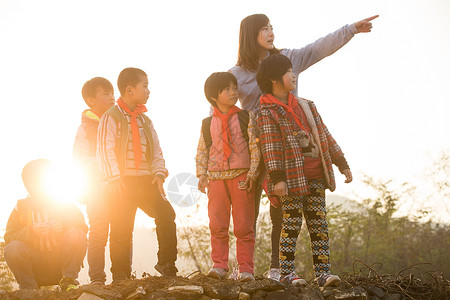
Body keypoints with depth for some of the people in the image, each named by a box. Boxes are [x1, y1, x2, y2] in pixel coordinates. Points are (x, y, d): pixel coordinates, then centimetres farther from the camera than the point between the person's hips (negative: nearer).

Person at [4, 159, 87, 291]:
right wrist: (32, 231, -24)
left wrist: (64, 225, -24)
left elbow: (83, 227, -3)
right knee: (12, 249, -28)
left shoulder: (64, 204, 9)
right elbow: (9, 237, -5)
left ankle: (68, 281, -13)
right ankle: (28, 287, -9)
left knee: (75, 235, -25)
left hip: (60, 263, 0)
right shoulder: (21, 208, 7)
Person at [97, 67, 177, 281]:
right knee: (121, 229, -4)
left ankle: (166, 264, 6)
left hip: (146, 180, 6)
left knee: (166, 214, -5)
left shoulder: (145, 120, 19)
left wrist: (159, 173, 4)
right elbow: (105, 150, -10)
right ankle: (120, 274, 5)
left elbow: (156, 150, 21)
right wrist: (115, 179, -18)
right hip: (123, 183, -6)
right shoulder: (111, 117, -3)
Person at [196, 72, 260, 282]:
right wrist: (202, 175, 2)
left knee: (243, 226, 0)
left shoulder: (245, 118, 4)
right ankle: (219, 265, 8)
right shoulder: (208, 123, 8)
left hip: (241, 177, -2)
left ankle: (245, 268, 3)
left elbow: (255, 146, 1)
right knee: (217, 226, 1)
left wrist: (252, 171, -8)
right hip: (216, 178, 2)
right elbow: (201, 152, 13)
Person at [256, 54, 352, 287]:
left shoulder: (306, 106, 16)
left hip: (315, 178, 6)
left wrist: (342, 163, 15)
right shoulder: (267, 112, -5)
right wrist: (277, 178, -20)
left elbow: (324, 135, 18)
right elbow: (270, 147, -12)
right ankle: (286, 272, 2)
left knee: (319, 225, 3)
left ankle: (323, 272, 5)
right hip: (292, 178, -6)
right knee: (291, 224, -5)